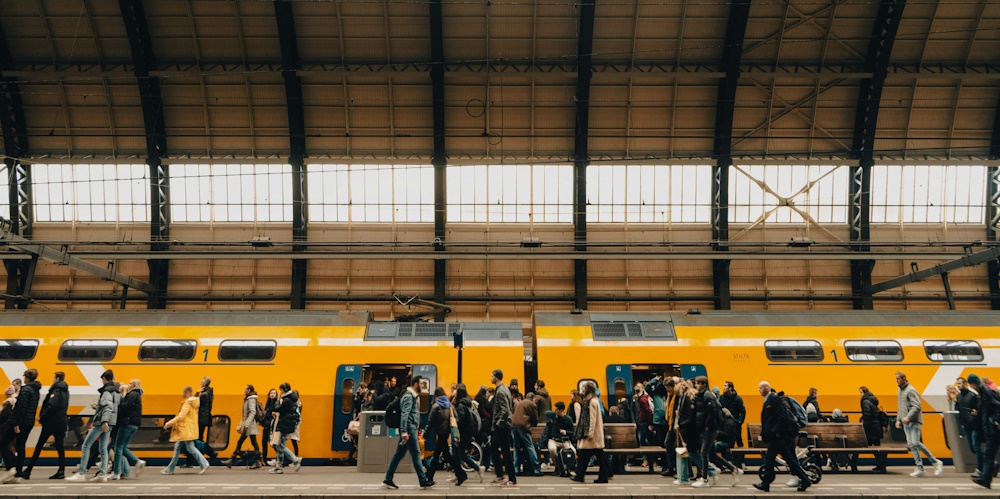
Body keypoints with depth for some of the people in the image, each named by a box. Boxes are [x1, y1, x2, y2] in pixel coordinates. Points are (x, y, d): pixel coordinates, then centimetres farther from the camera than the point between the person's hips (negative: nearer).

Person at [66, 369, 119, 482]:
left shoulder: (107, 391, -11)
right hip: (109, 423, 9)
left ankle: (81, 473, -3)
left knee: (86, 445, -3)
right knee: (103, 448, 9)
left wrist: (104, 421, -30)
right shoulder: (116, 391, 15)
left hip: (101, 422, -9)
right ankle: (103, 474, 3)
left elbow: (108, 407, -23)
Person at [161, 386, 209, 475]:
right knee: (177, 447, 13)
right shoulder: (192, 402, 13)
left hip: (187, 430, -10)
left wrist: (168, 424, -13)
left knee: (190, 448, -10)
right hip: (185, 430, 10)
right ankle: (170, 469, 18)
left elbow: (180, 417, -21)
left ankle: (204, 464, -12)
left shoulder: (187, 403, -16)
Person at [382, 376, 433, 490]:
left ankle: (388, 480, 11)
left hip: (411, 429, 10)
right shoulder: (408, 396, -13)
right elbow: (404, 414, -21)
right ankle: (423, 481, 0)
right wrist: (404, 431, -28)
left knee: (399, 454, 9)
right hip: (409, 428, -10)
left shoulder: (414, 396, 18)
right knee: (416, 454, -5)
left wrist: (417, 428, 24)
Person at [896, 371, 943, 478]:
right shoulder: (900, 390, 18)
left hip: (914, 422, -9)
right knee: (911, 444, 1)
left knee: (916, 443, -17)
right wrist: (899, 419, 19)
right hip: (906, 423, 9)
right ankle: (920, 469, 1)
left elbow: (917, 407, -19)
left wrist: (908, 417, -25)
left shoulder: (911, 390, -11)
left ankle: (936, 462, -4)